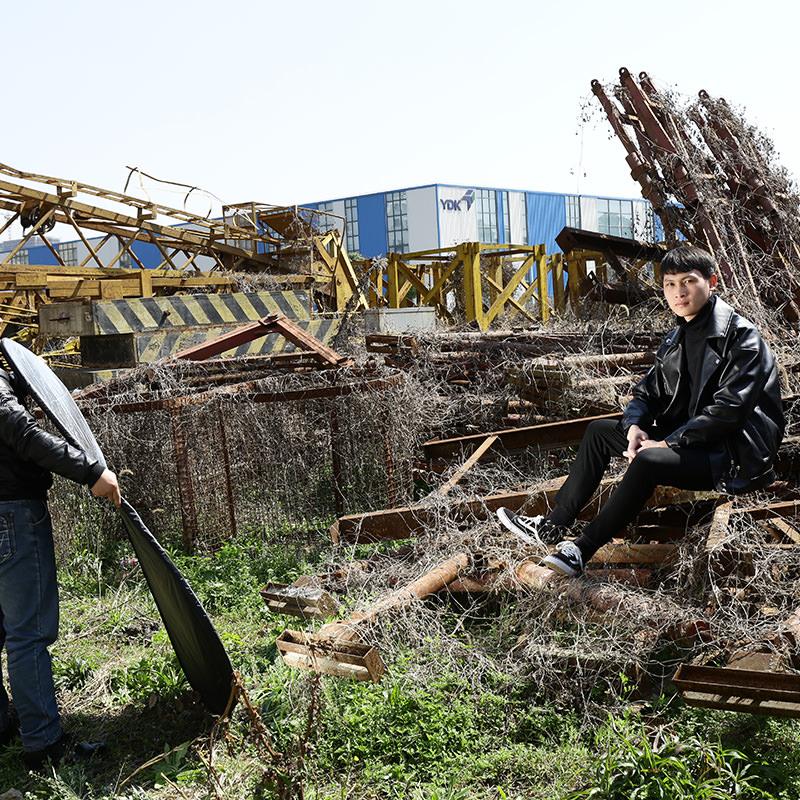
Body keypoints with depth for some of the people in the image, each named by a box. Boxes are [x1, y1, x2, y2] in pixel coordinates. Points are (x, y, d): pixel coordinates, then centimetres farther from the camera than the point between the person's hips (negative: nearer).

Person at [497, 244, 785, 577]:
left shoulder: (739, 335, -14)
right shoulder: (676, 339, 11)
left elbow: (729, 408, -23)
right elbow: (647, 392, 11)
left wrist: (668, 442, -22)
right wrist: (634, 426, -11)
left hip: (735, 454, -9)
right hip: (686, 440, 9)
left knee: (648, 461, -34)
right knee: (599, 430, 8)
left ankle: (581, 551, -25)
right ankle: (555, 525, 5)